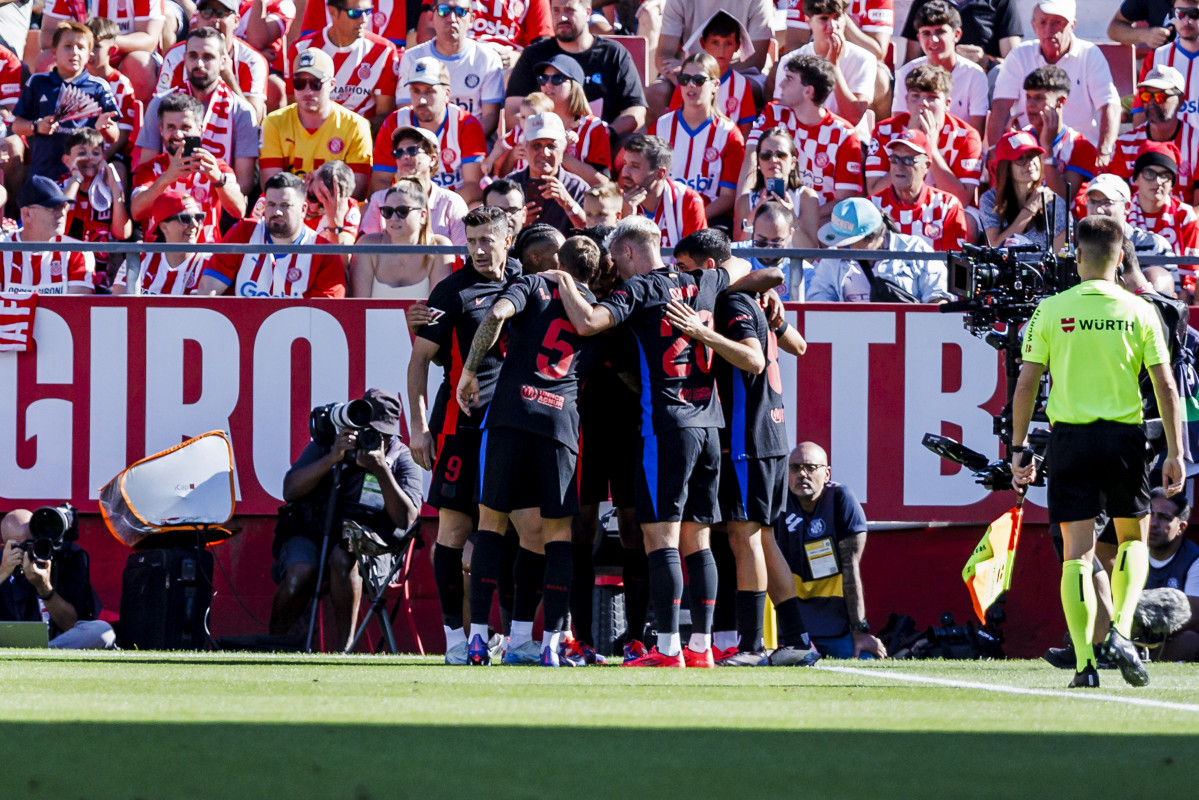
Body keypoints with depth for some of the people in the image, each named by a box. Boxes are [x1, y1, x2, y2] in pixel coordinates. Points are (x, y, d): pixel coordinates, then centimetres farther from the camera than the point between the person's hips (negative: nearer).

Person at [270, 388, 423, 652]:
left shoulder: (401, 459, 5)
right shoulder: (325, 445, 9)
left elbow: (406, 519, -8)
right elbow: (290, 491, -2)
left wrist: (381, 469, -17)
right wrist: (333, 458, -13)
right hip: (310, 536, 1)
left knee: (343, 557, -37)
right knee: (299, 573, -33)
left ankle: (345, 647, -33)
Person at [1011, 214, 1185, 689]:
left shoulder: (1051, 310, -2)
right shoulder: (1139, 312, 0)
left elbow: (1026, 385, -3)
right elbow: (1166, 386, -2)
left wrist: (1018, 448, 4)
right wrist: (1174, 453, 3)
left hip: (1069, 436, -1)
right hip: (1125, 436, 1)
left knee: (1077, 552, 2)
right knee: (1133, 538, 19)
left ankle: (1084, 661, -5)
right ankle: (1121, 630, -2)